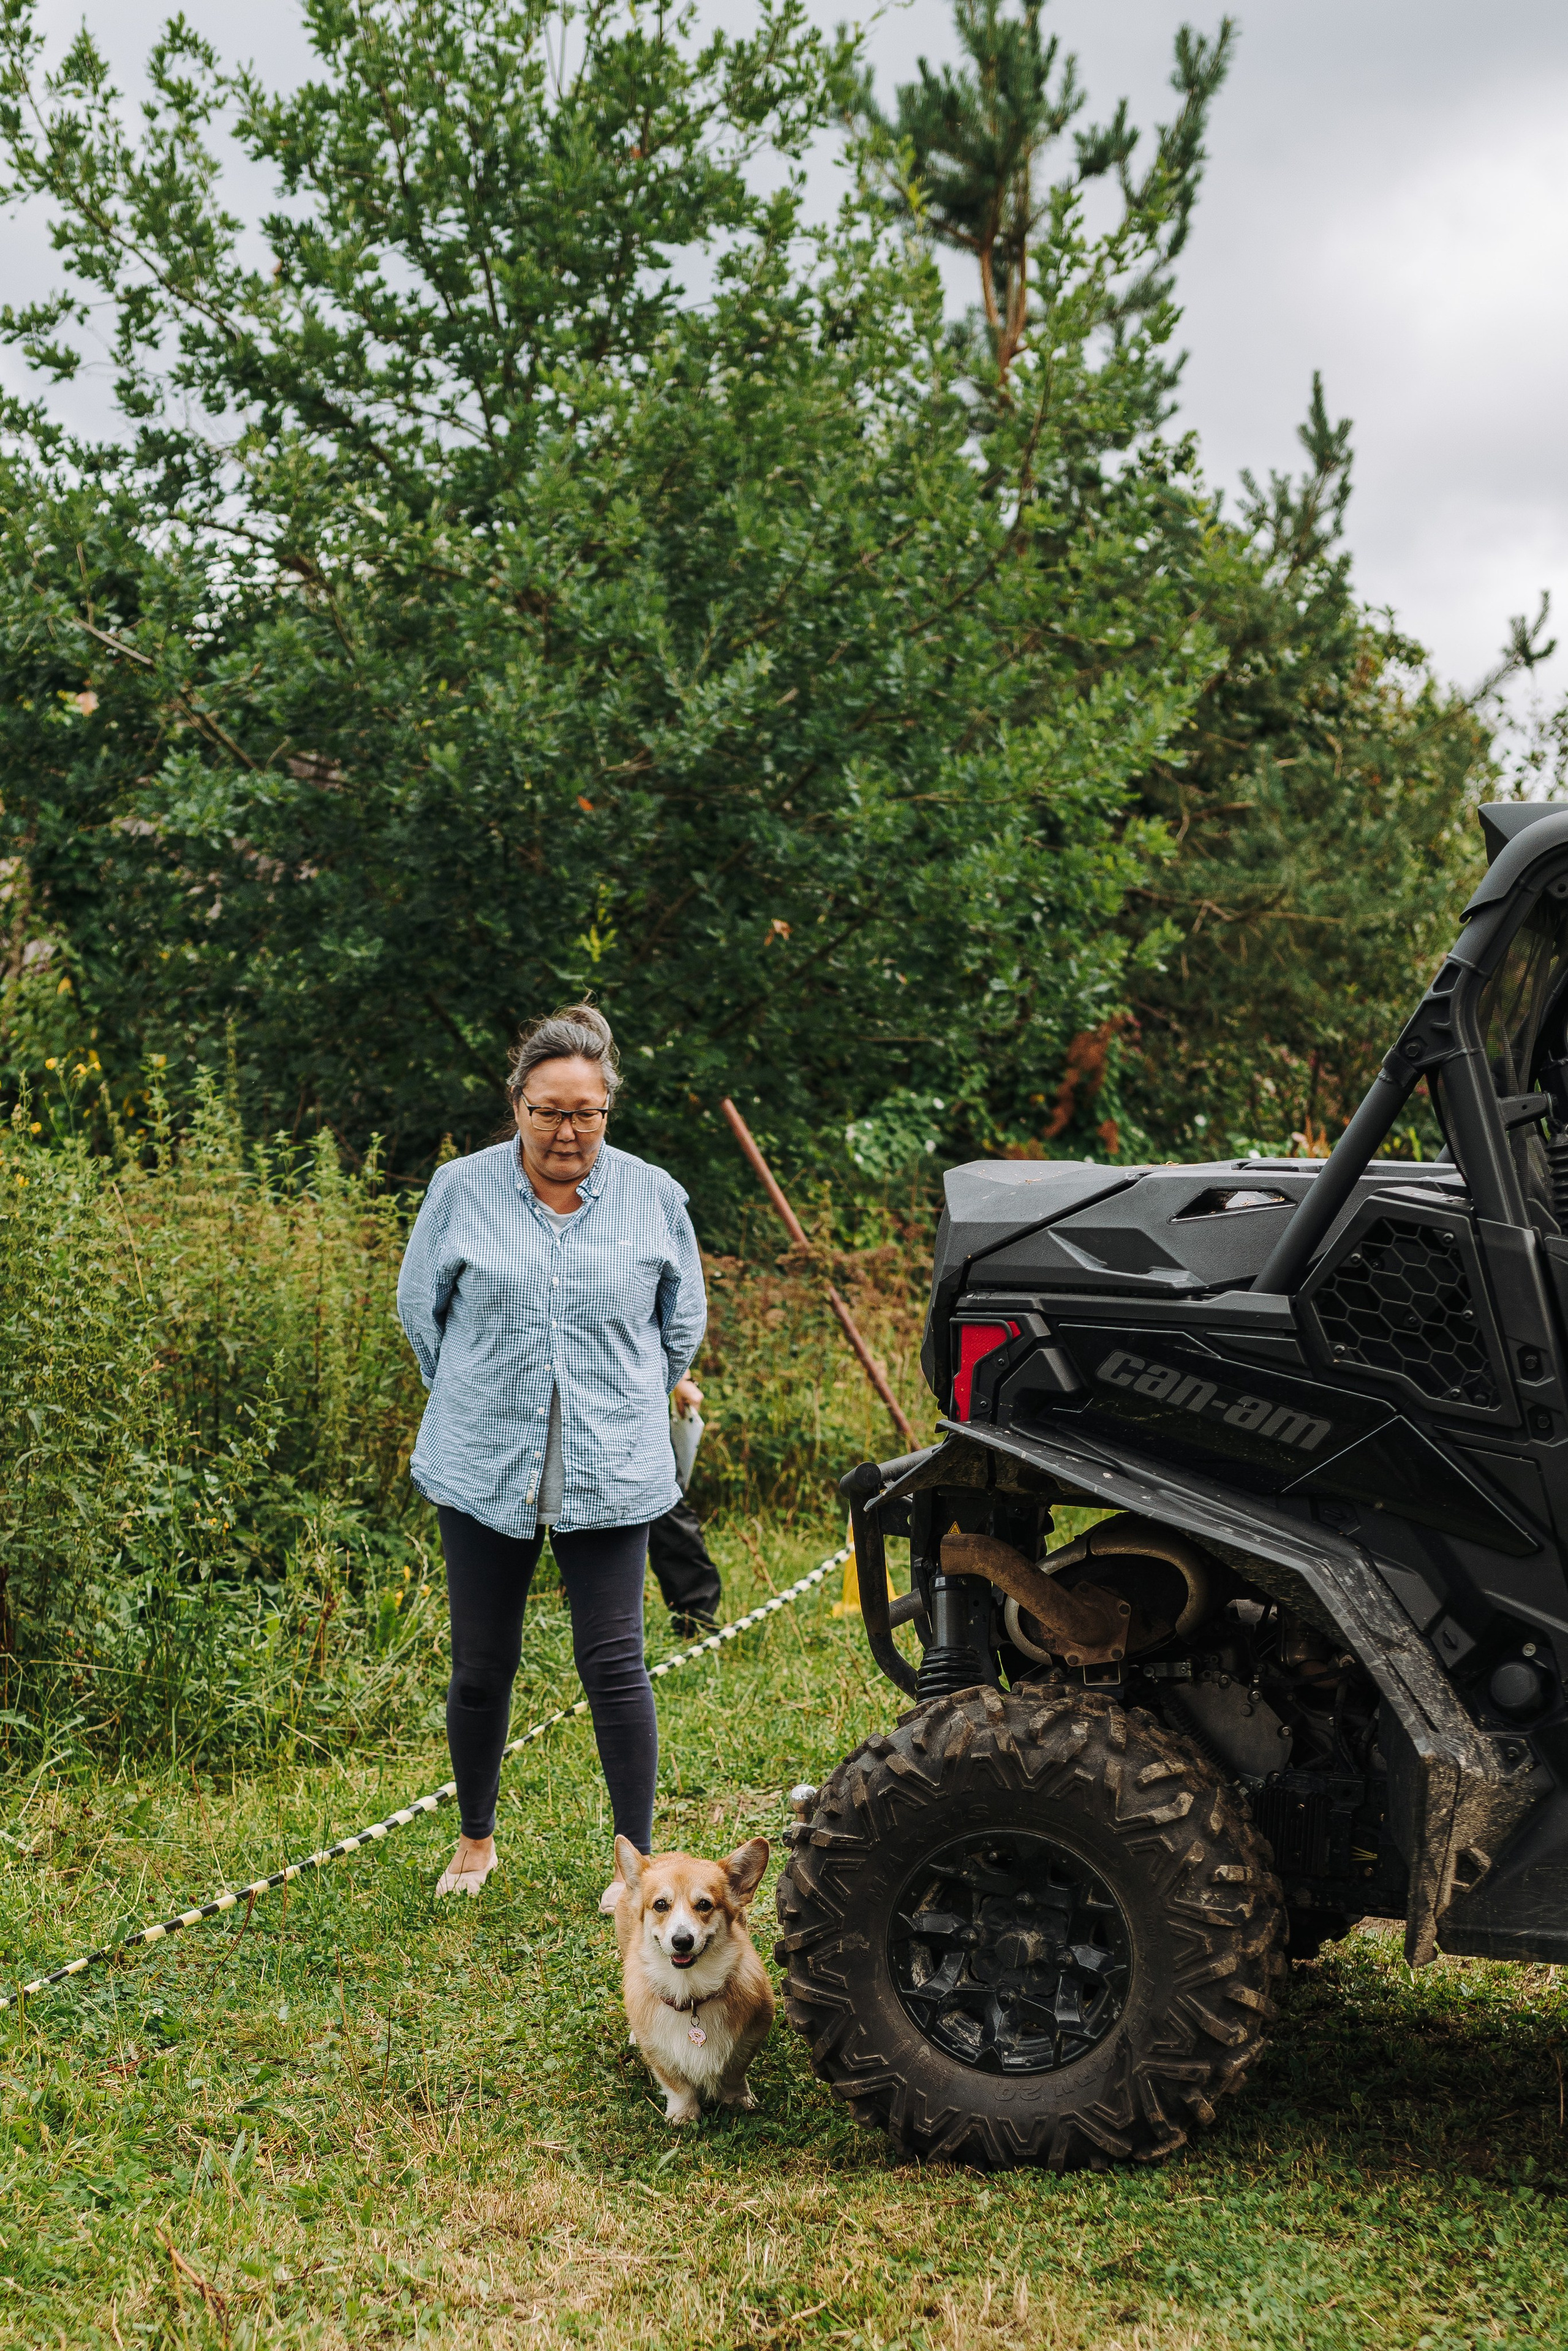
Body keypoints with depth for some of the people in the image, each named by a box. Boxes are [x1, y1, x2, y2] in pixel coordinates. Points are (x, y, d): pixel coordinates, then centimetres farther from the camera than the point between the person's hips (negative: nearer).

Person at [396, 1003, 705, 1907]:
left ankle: (638, 1858, 10)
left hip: (612, 1474, 0)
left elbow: (683, 1322, 15)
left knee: (614, 1663, -3)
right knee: (482, 1665, 9)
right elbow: (421, 1305, 12)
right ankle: (477, 1839, 30)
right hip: (484, 1468, 1)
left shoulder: (655, 1196, 0)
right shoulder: (462, 1189, -2)